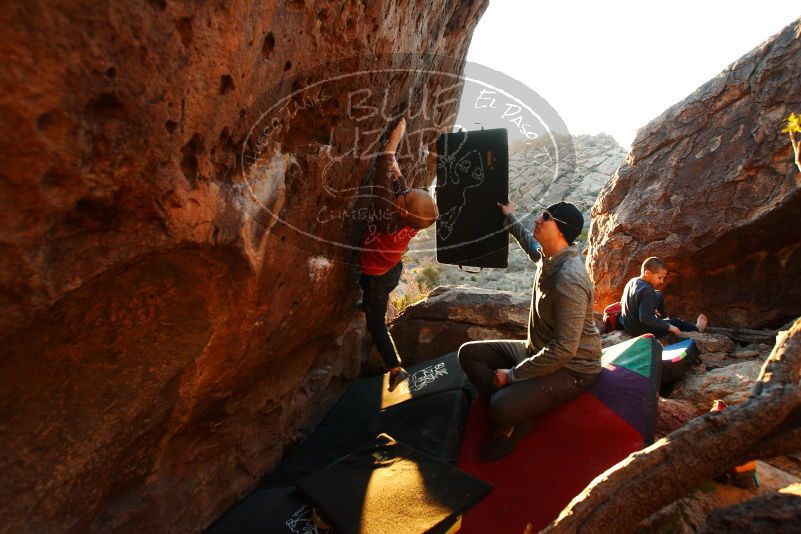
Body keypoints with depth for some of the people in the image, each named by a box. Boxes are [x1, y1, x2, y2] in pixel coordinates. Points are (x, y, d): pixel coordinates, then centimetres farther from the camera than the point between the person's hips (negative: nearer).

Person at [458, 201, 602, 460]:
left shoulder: (568, 281, -30)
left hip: (571, 368, -9)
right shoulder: (548, 256, -2)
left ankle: (513, 418, 6)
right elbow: (530, 244, 27)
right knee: (468, 352, 1)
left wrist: (512, 374, -22)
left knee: (502, 407, -31)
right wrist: (509, 218, 30)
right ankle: (512, 414, -2)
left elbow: (564, 350, -30)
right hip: (538, 350, 9)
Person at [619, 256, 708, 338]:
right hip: (641, 330, -8)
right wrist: (668, 327, -22)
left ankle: (663, 317, 43)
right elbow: (645, 319, -32)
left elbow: (622, 303, 11)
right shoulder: (647, 292, -29)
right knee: (675, 322, 14)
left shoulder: (632, 281, -2)